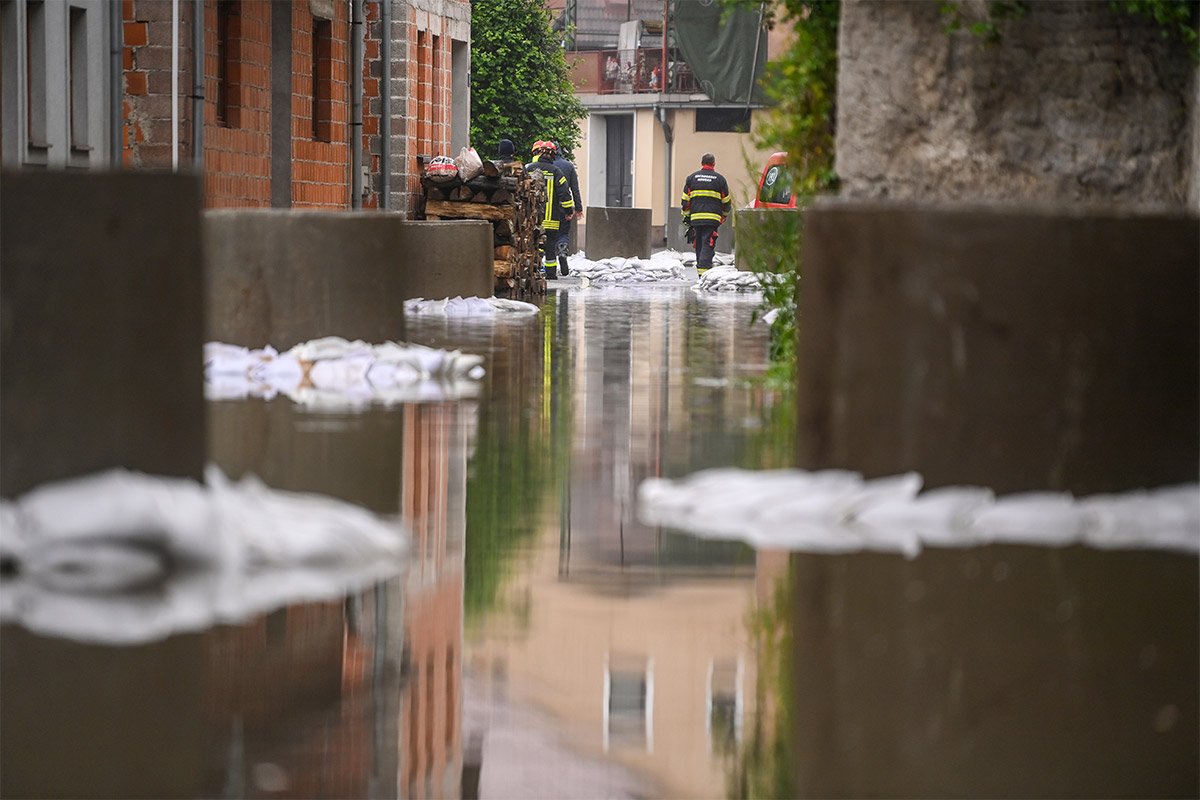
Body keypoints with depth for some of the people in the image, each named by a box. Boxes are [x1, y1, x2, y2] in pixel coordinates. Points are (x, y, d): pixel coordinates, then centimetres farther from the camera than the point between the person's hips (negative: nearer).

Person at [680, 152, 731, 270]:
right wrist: (724, 215, 26)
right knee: (708, 245, -8)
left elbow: (685, 200, 9)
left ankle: (700, 266, 19)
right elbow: (726, 201, 10)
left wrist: (686, 216, 17)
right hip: (712, 219, -2)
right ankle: (704, 269, -22)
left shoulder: (692, 177, 9)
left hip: (696, 217, 2)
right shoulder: (719, 179, 4)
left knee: (699, 244, 13)